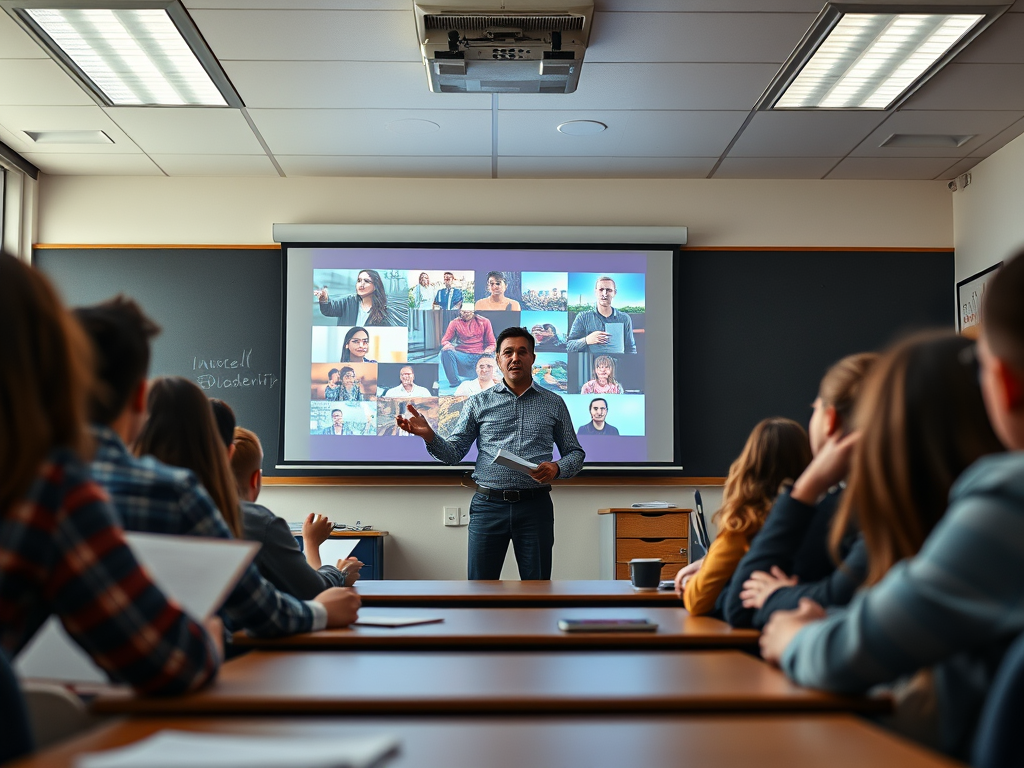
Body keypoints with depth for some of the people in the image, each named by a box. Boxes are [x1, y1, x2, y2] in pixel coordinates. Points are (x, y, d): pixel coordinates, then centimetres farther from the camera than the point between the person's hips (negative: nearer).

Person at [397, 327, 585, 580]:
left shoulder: (554, 404, 9)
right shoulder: (478, 403, 8)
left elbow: (575, 453, 12)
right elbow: (453, 453, 4)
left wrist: (557, 468, -10)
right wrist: (428, 435, -15)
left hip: (535, 505, 0)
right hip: (489, 504, 0)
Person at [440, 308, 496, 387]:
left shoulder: (484, 322, 7)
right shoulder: (455, 323, 7)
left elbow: (492, 344, 8)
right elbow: (444, 340, 7)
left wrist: (488, 350, -17)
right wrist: (448, 345, -19)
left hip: (480, 356, 0)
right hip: (462, 356, 0)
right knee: (446, 352, -29)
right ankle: (454, 381, -17)